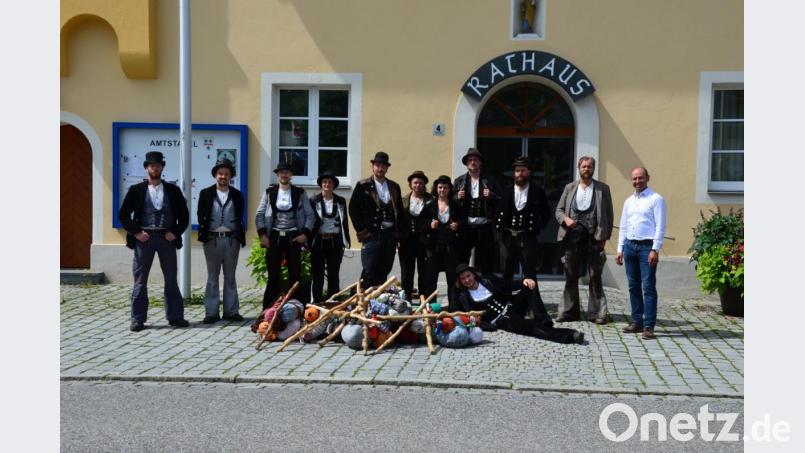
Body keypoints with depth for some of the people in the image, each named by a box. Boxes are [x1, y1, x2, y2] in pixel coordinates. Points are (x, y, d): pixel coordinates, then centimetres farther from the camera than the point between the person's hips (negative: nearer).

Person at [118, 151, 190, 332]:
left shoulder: (173, 190, 8)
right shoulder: (136, 190, 5)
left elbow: (184, 215, 9)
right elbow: (123, 214, 4)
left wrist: (175, 232, -4)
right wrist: (136, 232, -6)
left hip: (167, 237, 1)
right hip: (144, 237, -1)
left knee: (171, 280, 5)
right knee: (140, 281, 2)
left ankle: (175, 316, 11)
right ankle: (138, 319, 7)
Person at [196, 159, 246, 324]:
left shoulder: (237, 195, 8)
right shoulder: (206, 194, 5)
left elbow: (240, 218, 7)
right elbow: (201, 216, 4)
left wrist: (241, 237, -1)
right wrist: (204, 235, -3)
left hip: (231, 239, 1)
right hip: (212, 239, -1)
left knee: (230, 277, 8)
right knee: (212, 277, 4)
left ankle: (231, 311, 13)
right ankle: (211, 313, 8)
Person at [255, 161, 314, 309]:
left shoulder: (300, 193, 5)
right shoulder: (269, 192, 6)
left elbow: (309, 215, 5)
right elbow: (259, 215, 5)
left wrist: (305, 233, -6)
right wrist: (262, 234, -5)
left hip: (293, 237, 0)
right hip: (274, 237, 0)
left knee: (295, 274, 1)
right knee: (273, 275, 1)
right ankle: (268, 310, 7)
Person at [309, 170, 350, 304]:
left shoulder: (340, 201, 8)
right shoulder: (314, 200, 2)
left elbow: (344, 222, 9)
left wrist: (345, 241, 4)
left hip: (335, 242, 1)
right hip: (319, 241, -1)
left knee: (334, 274, 4)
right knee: (318, 274, 4)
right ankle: (317, 302, 9)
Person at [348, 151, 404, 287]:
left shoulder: (394, 187, 14)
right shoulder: (363, 186, 2)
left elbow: (400, 211, 16)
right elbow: (353, 209, -1)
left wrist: (398, 232, 7)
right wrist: (362, 230, -6)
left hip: (390, 235, 4)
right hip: (372, 235, -4)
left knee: (384, 272, 6)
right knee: (369, 272, -7)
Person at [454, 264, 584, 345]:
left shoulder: (488, 280, 14)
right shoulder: (463, 297, 5)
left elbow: (511, 285, 13)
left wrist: (524, 281, -8)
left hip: (511, 306, 5)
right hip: (501, 320, -5)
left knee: (529, 287, -20)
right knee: (530, 326, -32)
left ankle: (545, 323, -28)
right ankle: (569, 335, -45)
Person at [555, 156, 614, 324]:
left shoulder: (603, 189, 7)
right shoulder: (569, 188, 13)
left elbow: (609, 214, 5)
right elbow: (558, 210, 12)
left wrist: (605, 237, -4)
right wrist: (565, 219, -10)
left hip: (593, 239, -2)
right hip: (573, 238, 2)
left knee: (595, 277, 0)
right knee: (571, 276, 6)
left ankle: (597, 313, 4)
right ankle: (568, 311, 12)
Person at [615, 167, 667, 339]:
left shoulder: (656, 199, -2)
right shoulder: (628, 202, 16)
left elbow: (660, 226, -8)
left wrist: (655, 250, -15)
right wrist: (620, 249, 13)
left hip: (647, 246, -6)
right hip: (629, 245, 6)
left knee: (648, 287, -7)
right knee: (633, 286, 9)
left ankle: (649, 326, -6)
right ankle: (636, 321, 17)